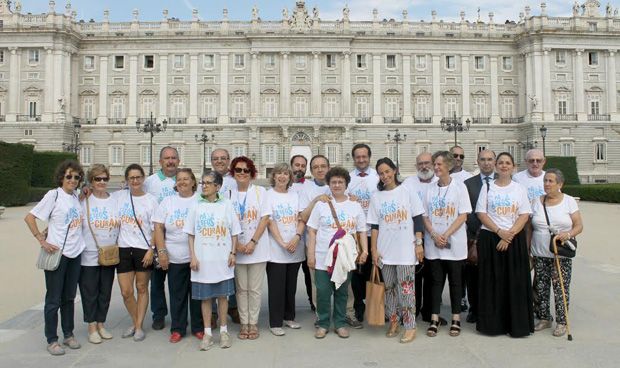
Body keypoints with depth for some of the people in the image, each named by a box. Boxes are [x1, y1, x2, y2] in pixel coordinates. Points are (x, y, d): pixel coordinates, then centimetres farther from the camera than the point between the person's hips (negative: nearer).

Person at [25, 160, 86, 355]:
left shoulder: (76, 196, 7)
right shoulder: (54, 195, -10)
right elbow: (29, 218, -11)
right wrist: (42, 240, -13)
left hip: (75, 253, 6)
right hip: (57, 253, -6)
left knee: (69, 297, 15)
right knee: (54, 299, 5)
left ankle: (68, 334, 27)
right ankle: (52, 340, 17)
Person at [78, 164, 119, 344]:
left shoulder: (115, 202, 6)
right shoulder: (84, 201, -6)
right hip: (89, 256, -3)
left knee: (105, 292, 13)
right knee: (90, 292, 6)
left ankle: (101, 324, 28)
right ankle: (92, 327, 20)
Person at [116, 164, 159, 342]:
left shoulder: (151, 200, -2)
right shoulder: (120, 196, 7)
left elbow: (155, 229, -3)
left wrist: (151, 250, -10)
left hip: (143, 249, -2)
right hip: (124, 248, 3)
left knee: (142, 288, 7)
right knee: (126, 292, 3)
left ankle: (139, 326, 19)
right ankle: (135, 322, 25)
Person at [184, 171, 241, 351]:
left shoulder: (226, 205, 2)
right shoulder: (197, 207, 3)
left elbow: (234, 232, 5)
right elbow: (191, 234, 5)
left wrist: (233, 253, -3)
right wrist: (193, 257, -3)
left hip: (223, 260, 0)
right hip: (203, 260, 1)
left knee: (223, 295, 8)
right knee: (205, 296, 6)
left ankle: (223, 331, 21)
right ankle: (207, 333, 18)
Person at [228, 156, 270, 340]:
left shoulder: (260, 191, 2)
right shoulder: (229, 194, 5)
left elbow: (265, 218, -3)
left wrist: (253, 242, -12)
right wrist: (237, 244, -9)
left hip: (257, 248, -1)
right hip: (237, 249, 1)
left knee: (255, 288, 5)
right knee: (241, 288, 8)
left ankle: (253, 323, 19)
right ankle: (244, 323, 21)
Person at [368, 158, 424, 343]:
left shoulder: (408, 192, 2)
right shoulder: (376, 197, 7)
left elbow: (417, 220, 2)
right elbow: (374, 226, 6)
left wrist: (418, 244, -4)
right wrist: (374, 249, 1)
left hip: (406, 250, -2)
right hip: (385, 250, 3)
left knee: (406, 288, -2)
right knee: (389, 288, 8)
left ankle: (410, 326, 8)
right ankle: (394, 322, 22)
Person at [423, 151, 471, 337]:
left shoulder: (459, 186, -2)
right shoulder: (430, 189, 7)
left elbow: (463, 215, -7)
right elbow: (425, 216, 6)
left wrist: (446, 235, -15)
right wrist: (434, 235, -10)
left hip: (454, 243, -2)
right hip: (433, 244, 3)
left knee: (455, 281, 6)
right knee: (437, 280, 7)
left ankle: (456, 319, 18)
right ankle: (434, 319, 14)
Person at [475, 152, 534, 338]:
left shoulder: (520, 189, 6)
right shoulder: (487, 188, 6)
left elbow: (524, 215, -1)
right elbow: (481, 213, -1)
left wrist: (509, 235, -13)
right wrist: (499, 231, -13)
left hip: (515, 239, 0)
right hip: (490, 239, 0)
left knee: (515, 282, 2)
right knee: (492, 281, 2)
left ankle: (516, 323, 14)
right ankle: (492, 322, 12)